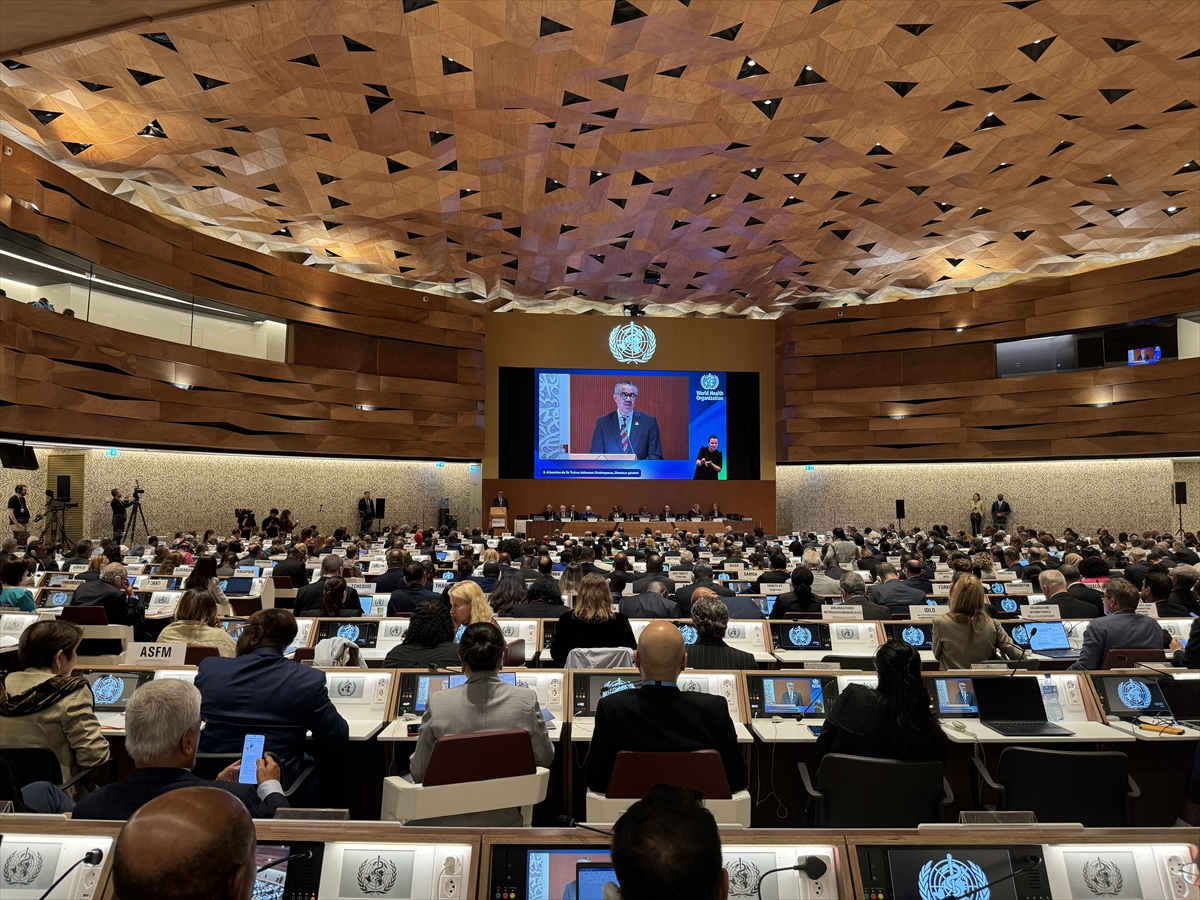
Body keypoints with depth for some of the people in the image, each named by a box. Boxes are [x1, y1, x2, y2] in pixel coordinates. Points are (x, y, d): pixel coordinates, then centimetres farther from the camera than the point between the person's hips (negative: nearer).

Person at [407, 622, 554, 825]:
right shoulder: (526, 699, -13)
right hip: (503, 818, 1)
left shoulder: (438, 702, -15)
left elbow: (418, 772, -6)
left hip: (448, 820, -1)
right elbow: (545, 758, 1)